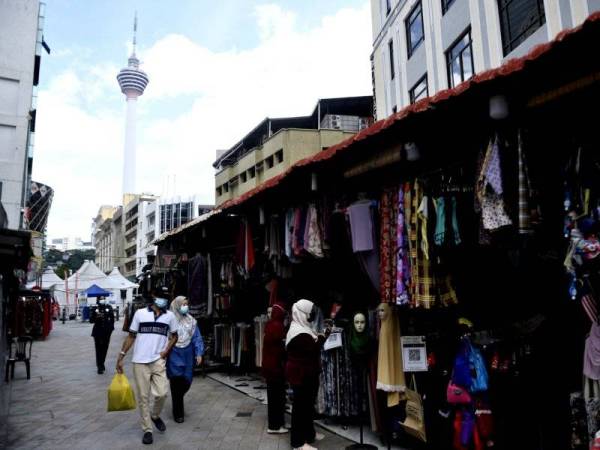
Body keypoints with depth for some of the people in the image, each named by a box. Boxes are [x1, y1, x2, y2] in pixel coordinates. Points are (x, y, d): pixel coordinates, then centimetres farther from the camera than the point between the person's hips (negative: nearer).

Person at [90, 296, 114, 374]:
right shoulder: (95, 309, -1)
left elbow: (112, 318, 7)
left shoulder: (109, 307, 1)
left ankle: (101, 364, 28)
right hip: (98, 331, -1)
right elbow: (91, 320, -2)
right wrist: (96, 317, -20)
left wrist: (111, 327, 0)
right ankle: (100, 367, 1)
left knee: (104, 348, 10)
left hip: (106, 331, 1)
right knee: (98, 349, -4)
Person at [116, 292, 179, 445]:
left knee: (161, 393, -9)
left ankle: (155, 416, 22)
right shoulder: (140, 313, 0)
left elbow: (174, 336, 15)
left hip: (158, 361, 1)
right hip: (140, 361, -1)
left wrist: (166, 351, -1)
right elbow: (131, 336, 6)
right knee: (143, 397, 4)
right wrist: (121, 356, 2)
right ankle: (147, 430, 18)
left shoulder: (170, 316, 4)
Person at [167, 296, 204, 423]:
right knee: (177, 382, -4)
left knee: (186, 382, 5)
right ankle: (178, 414, 10)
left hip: (187, 355, 4)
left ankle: (177, 399, 38)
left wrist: (199, 353, 1)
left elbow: (197, 338, 8)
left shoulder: (191, 320, 8)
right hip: (174, 354, -4)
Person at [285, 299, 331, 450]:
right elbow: (312, 348, -26)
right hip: (301, 373, -11)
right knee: (301, 405, -4)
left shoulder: (302, 328, 13)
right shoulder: (299, 332, -21)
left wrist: (320, 337, 3)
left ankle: (309, 433, 33)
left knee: (308, 403, 19)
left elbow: (311, 346, 15)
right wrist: (324, 336, -20)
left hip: (306, 373, 11)